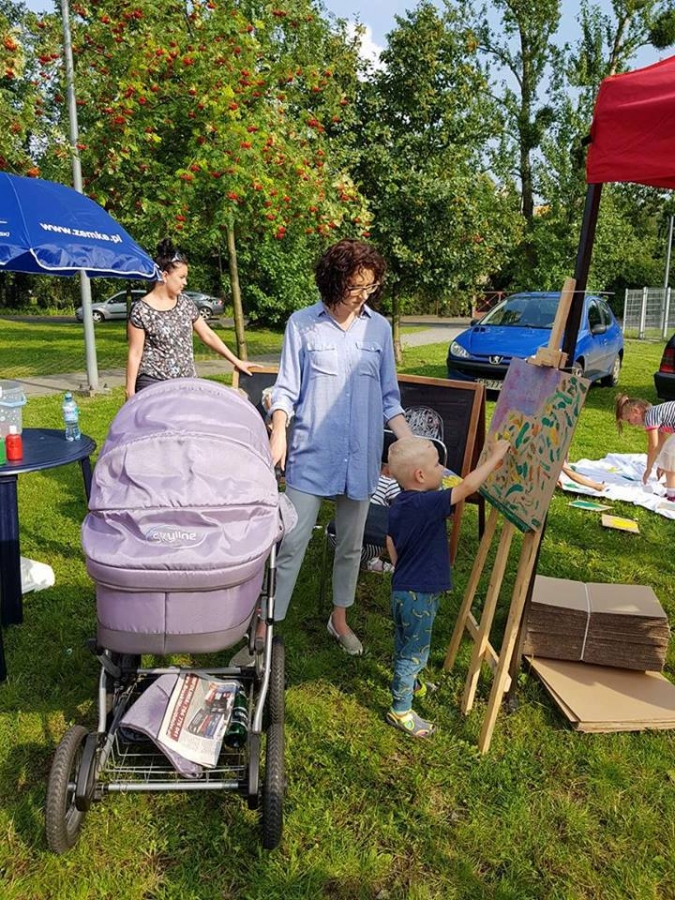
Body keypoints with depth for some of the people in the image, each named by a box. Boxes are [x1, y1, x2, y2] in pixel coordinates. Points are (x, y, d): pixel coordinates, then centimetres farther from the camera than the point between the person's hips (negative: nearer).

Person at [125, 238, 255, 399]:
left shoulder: (186, 303, 8)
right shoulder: (141, 310, -8)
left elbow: (207, 335, 13)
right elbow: (135, 354, -7)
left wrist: (236, 361, 12)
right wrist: (130, 390, -10)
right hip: (154, 384, -5)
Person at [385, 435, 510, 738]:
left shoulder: (399, 504, 2)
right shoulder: (426, 505, -28)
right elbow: (467, 487, -30)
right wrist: (495, 456, -20)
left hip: (402, 588, 9)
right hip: (419, 595, -9)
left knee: (405, 646, 28)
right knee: (415, 653, 6)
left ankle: (410, 684, 50)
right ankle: (401, 710, 20)